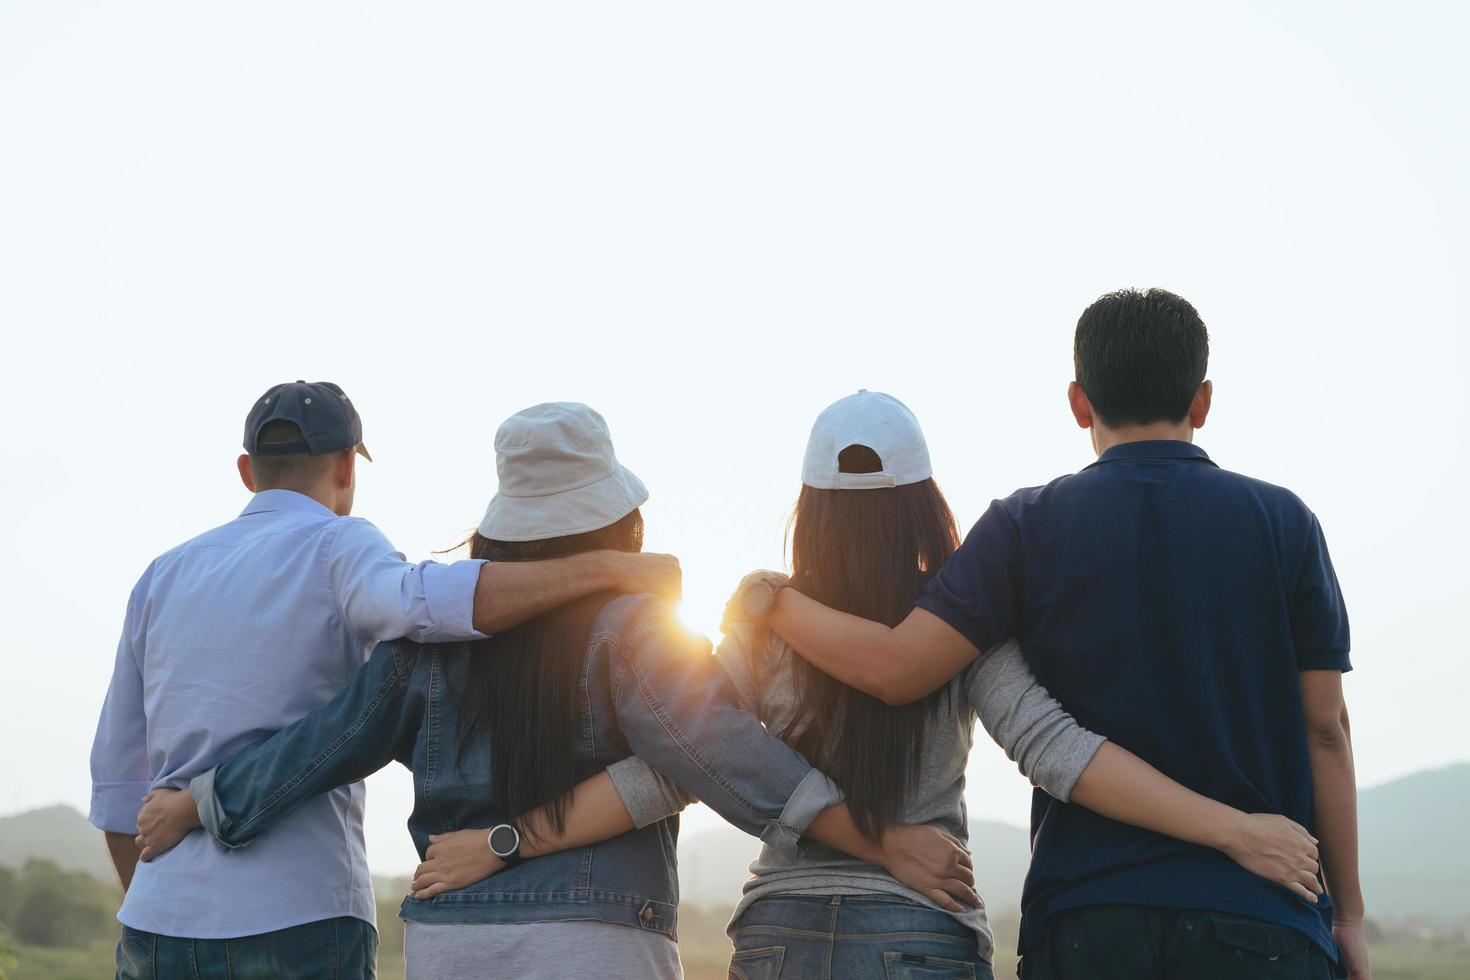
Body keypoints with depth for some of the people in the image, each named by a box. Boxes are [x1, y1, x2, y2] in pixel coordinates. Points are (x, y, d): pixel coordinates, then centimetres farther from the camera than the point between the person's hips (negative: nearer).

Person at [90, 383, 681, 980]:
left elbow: (117, 779, 17)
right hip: (296, 924, -6)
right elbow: (420, 602, -27)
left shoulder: (163, 577, 16)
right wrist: (609, 567, -24)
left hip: (156, 930, 6)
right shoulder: (337, 545, -2)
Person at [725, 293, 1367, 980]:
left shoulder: (1030, 524, 0)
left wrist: (770, 601, 9)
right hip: (1257, 919, 0)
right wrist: (1348, 913, 7)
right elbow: (1324, 728, 1)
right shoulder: (1282, 521, 3)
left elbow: (895, 669, -8)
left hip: (1084, 919, 0)